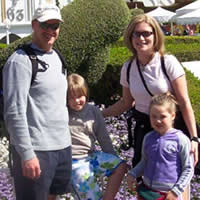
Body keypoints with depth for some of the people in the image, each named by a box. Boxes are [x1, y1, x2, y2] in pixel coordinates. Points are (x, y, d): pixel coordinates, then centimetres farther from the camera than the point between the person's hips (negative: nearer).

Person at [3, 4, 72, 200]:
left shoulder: (56, 57, 14)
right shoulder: (21, 60, -13)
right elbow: (14, 112, -18)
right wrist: (26, 154, -22)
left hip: (63, 145, 8)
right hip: (36, 149, -8)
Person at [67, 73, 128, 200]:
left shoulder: (93, 111, 5)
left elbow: (103, 138, 11)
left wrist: (113, 160, 11)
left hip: (92, 155, 4)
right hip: (74, 161, -4)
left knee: (120, 166, -16)